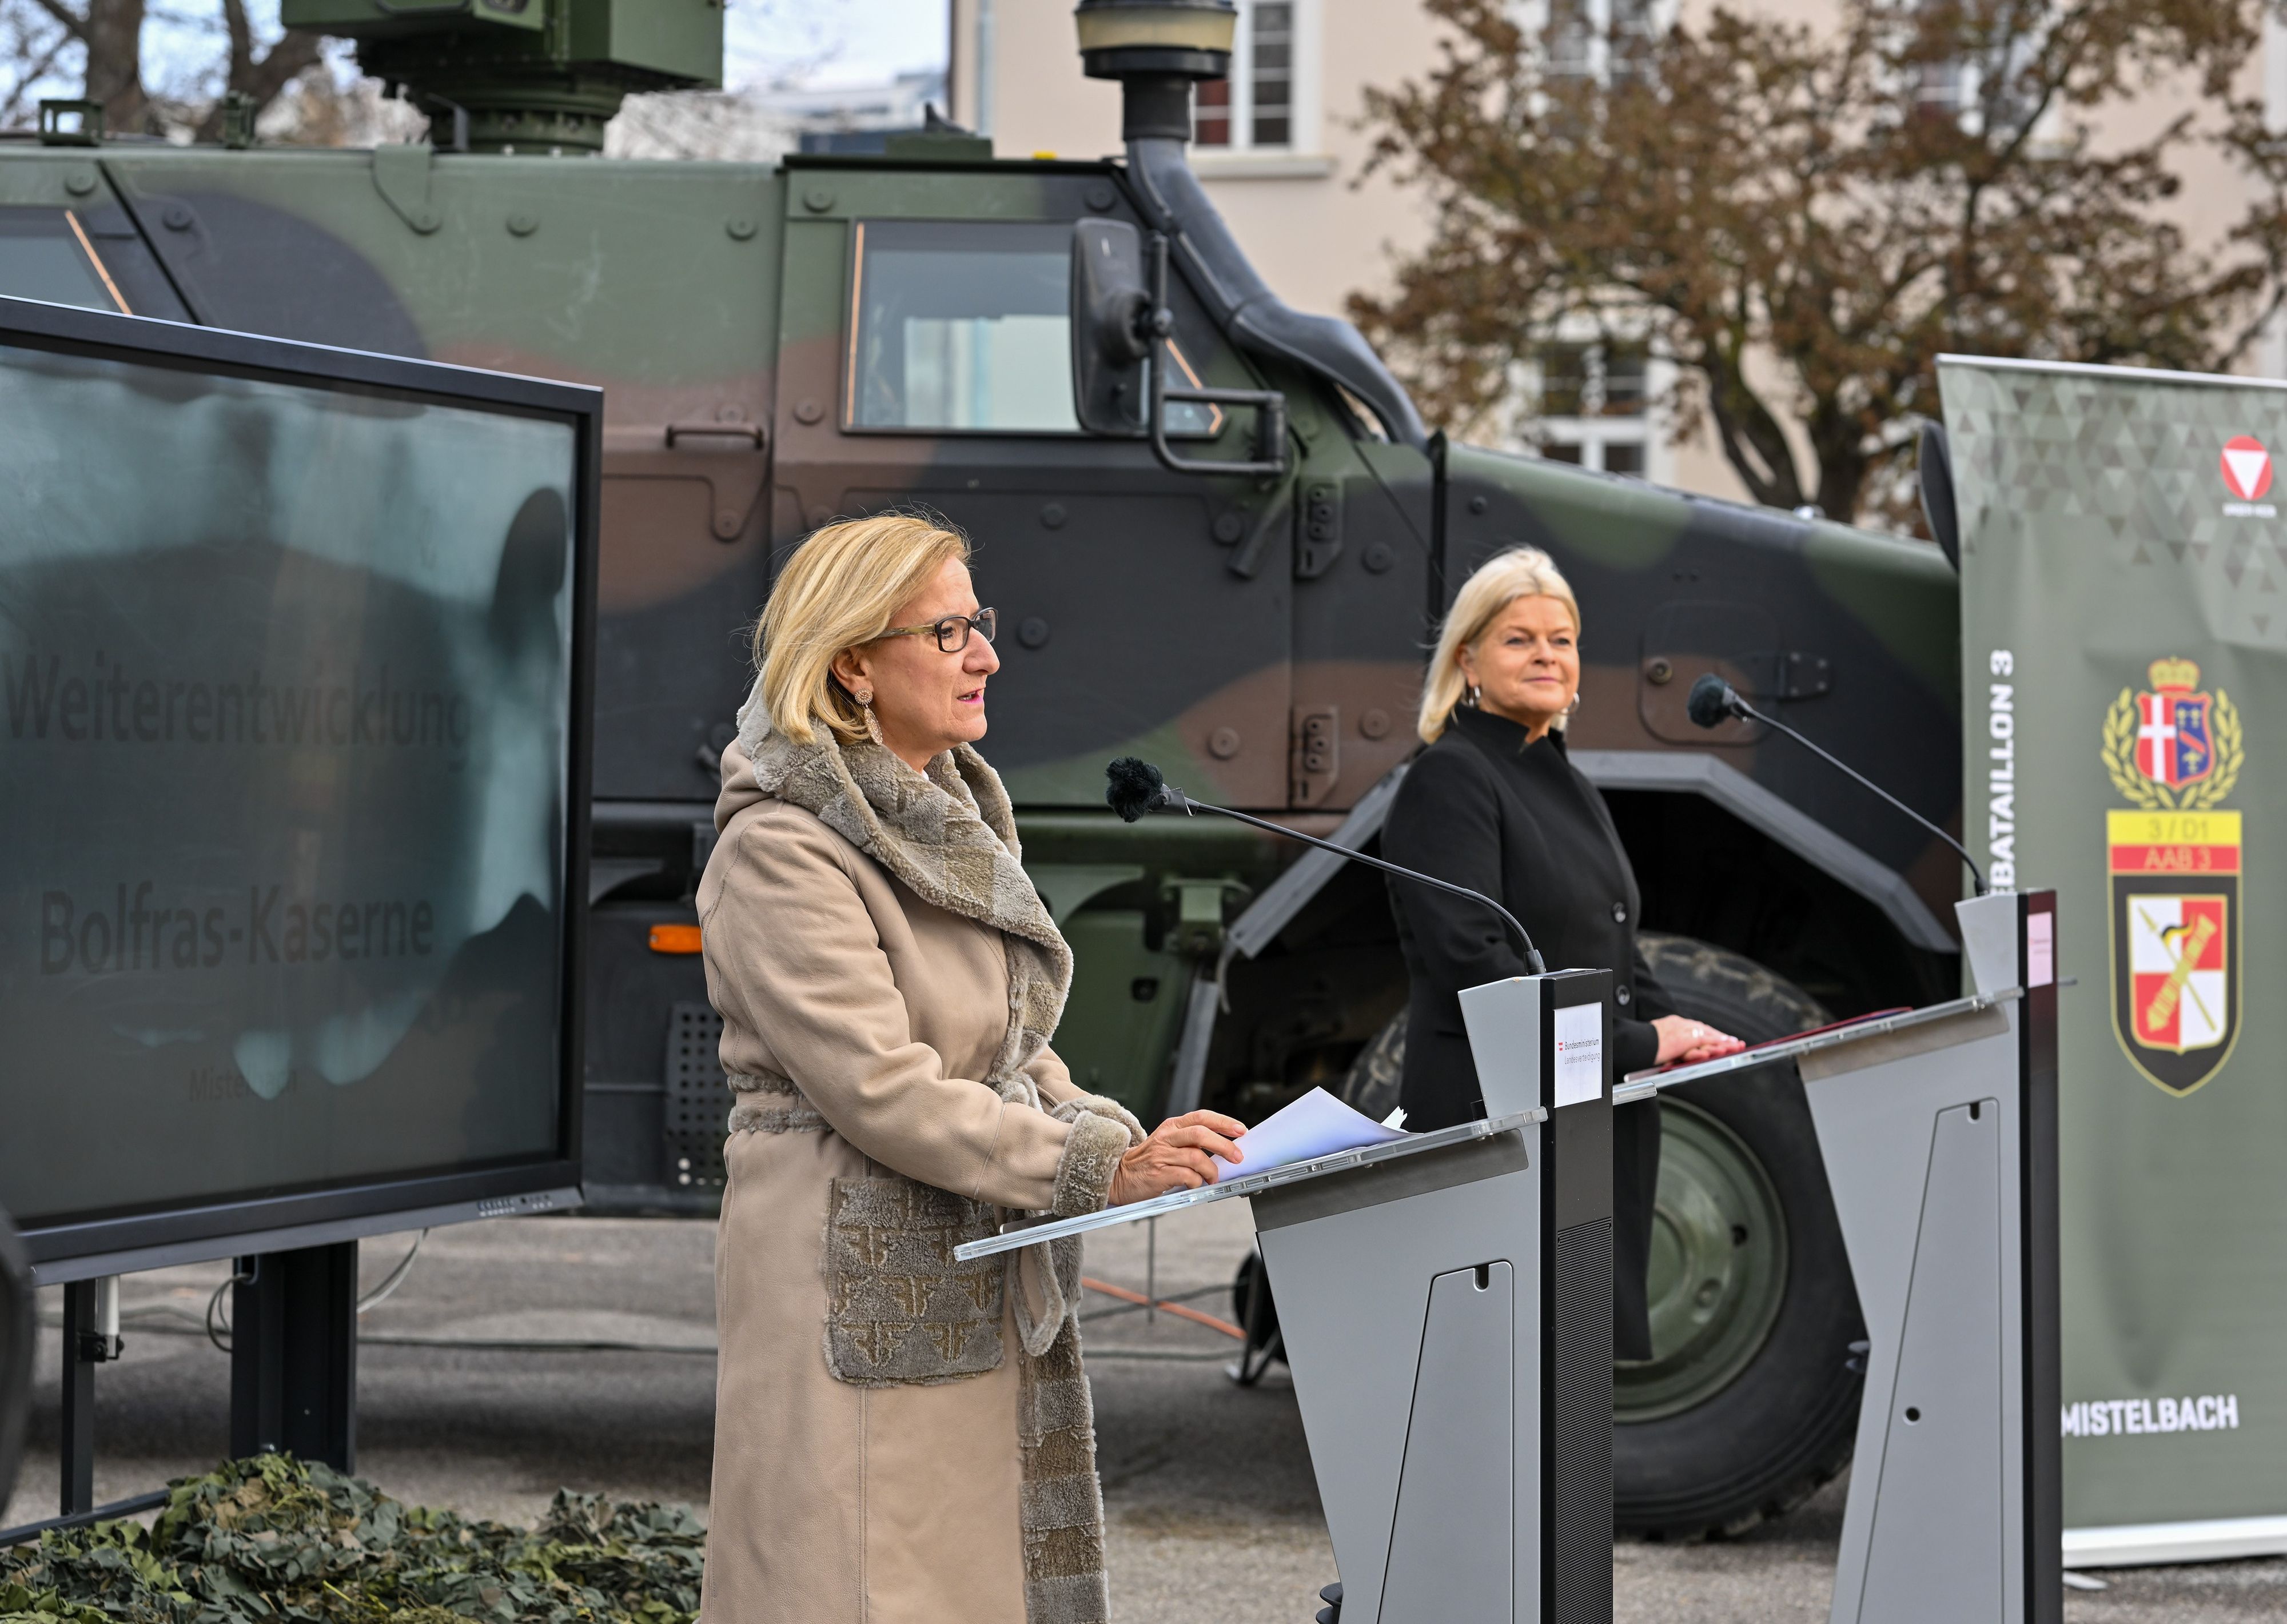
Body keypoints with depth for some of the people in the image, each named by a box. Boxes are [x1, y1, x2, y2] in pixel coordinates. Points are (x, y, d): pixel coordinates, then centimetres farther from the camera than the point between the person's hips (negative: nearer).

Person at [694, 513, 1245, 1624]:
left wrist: (1127, 1140, 1)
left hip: (981, 1279, 9)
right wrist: (1099, 1168, -20)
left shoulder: (954, 819, 15)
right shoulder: (781, 850, -13)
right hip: (858, 1274, -9)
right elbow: (880, 1090, -20)